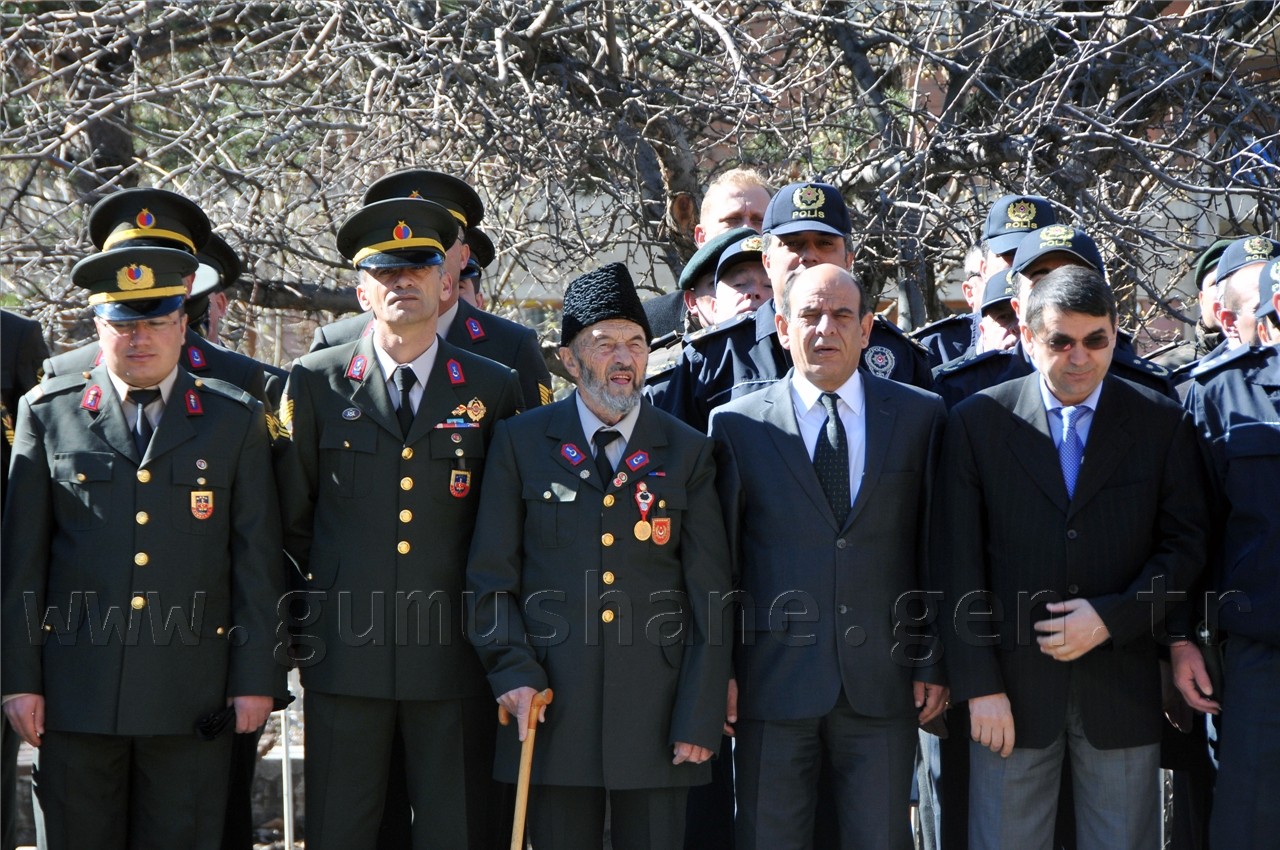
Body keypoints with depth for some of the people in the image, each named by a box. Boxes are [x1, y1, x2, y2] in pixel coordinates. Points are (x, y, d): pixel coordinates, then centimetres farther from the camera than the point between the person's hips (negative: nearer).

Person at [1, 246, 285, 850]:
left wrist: (257, 679, 0)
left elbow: (257, 559, 5)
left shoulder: (236, 418, 8)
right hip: (76, 686, 0)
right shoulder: (49, 413, 8)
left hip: (192, 696, 0)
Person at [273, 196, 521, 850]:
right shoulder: (317, 383, 5)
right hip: (345, 650, 0)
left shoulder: (493, 390, 6)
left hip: (454, 654, 0)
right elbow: (290, 516, 11)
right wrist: (302, 620, 10)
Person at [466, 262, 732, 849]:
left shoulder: (687, 452, 7)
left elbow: (710, 597, 4)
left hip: (656, 710, 0)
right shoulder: (521, 443, 7)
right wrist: (512, 671, -7)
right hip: (552, 705, 0)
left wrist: (700, 718, -2)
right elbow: (491, 576, 7)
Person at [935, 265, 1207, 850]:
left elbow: (1186, 544, 3)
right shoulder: (978, 422, 0)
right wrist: (979, 686, -7)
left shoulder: (1161, 423, 3)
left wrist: (1112, 618, -13)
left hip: (1123, 688, 1)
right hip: (1013, 690, -1)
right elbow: (958, 563, -2)